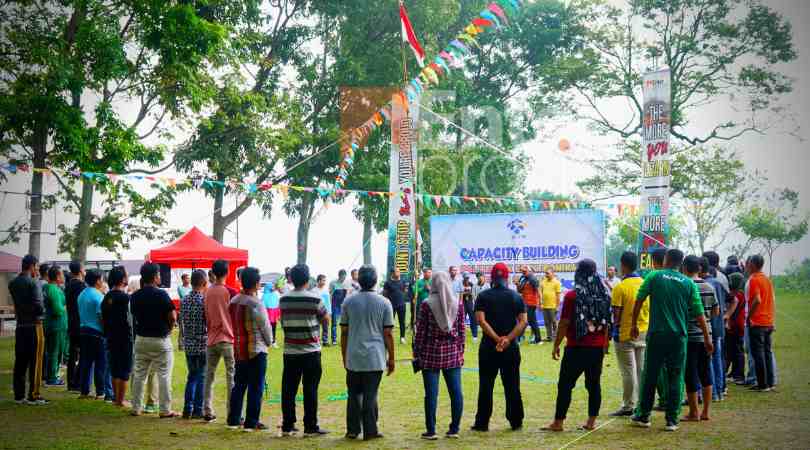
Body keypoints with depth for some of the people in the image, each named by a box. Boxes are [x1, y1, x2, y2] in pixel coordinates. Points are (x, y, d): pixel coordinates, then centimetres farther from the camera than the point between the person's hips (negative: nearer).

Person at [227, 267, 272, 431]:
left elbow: (235, 324, 9)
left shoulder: (233, 301, 4)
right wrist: (268, 342, 9)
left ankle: (233, 419, 18)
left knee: (239, 385, 15)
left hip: (239, 349, 7)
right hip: (256, 350, -7)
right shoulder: (255, 304, -17)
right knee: (255, 387, 0)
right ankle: (252, 422, 1)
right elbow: (265, 327, -9)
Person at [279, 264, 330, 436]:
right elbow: (326, 320, 1)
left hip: (290, 351, 4)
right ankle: (310, 427, 3)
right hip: (311, 351, -4)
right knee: (310, 390, 1)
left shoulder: (283, 299, 3)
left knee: (288, 389, 7)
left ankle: (287, 426, 10)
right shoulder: (314, 299, -9)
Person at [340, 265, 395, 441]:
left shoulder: (349, 302, 3)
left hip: (353, 358, 2)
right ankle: (370, 431, 5)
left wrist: (344, 357, 14)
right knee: (370, 395, 2)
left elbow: (344, 332, 5)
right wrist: (391, 358, 5)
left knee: (354, 394, 12)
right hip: (375, 358, -2)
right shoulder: (384, 303, -3)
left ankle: (352, 430, 14)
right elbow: (388, 334, -3)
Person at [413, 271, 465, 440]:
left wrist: (416, 353, 3)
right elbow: (461, 330, 4)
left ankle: (431, 431, 5)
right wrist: (461, 351, 13)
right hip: (452, 353, 2)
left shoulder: (426, 304, -8)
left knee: (431, 393, 1)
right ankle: (454, 429, 11)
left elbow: (421, 331, -5)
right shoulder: (458, 303, 0)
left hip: (431, 352, -2)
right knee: (456, 391, 7)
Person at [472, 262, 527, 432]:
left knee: (486, 386, 4)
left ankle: (482, 423, 5)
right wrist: (508, 339, -13)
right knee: (512, 386, 9)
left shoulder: (483, 296, -1)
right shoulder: (516, 297, 3)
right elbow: (523, 321, -6)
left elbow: (481, 320, -13)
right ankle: (516, 422, 14)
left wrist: (498, 339, -15)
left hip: (488, 347, -1)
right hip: (511, 348, 1)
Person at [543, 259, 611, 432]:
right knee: (594, 384, 10)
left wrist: (556, 345, -2)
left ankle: (558, 422, 4)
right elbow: (607, 323, 10)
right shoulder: (604, 295, 5)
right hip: (598, 347, 5)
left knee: (565, 384, 2)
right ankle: (591, 422, 13)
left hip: (576, 348, -5)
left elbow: (564, 323, -10)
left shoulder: (572, 296, -11)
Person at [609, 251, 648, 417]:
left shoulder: (620, 287, -15)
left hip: (626, 334, -5)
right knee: (642, 370, 11)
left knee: (628, 372, 1)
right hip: (644, 332, 5)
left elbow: (616, 313, -14)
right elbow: (650, 308, 9)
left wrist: (615, 324, 3)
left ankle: (628, 406, 4)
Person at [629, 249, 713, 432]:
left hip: (656, 334, -1)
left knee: (650, 376, 9)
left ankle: (643, 416, 17)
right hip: (678, 336, 1)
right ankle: (672, 420, 6)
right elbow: (699, 313, 2)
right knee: (675, 379, 7)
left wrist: (634, 324, 9)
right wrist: (707, 338, 9)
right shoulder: (689, 283, 3)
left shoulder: (654, 276, -1)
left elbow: (639, 301, -2)